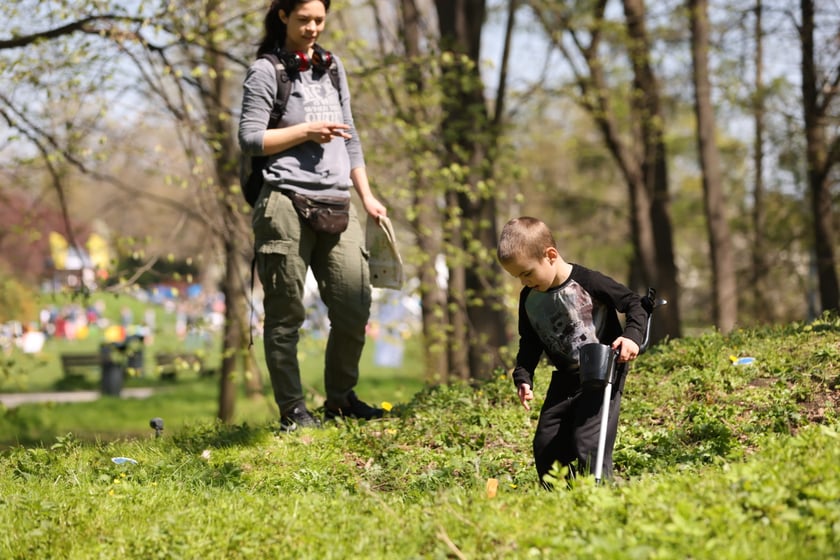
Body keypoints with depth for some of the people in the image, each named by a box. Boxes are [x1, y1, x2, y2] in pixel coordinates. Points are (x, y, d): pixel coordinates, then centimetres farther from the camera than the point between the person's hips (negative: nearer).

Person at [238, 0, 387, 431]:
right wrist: (306, 131, -11)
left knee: (354, 306, 1)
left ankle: (340, 398, 16)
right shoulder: (266, 71, 0)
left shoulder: (332, 67, 18)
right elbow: (249, 139, -6)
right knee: (286, 314, -2)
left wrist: (366, 196, 18)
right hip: (285, 203, -6)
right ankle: (292, 409, 5)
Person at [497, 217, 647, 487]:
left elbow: (634, 303, -9)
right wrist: (523, 377, -2)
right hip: (565, 379, 7)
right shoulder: (529, 298, 1)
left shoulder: (587, 282, -17)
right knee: (546, 445, 4)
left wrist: (632, 335, -26)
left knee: (588, 444, -18)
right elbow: (529, 344, 13)